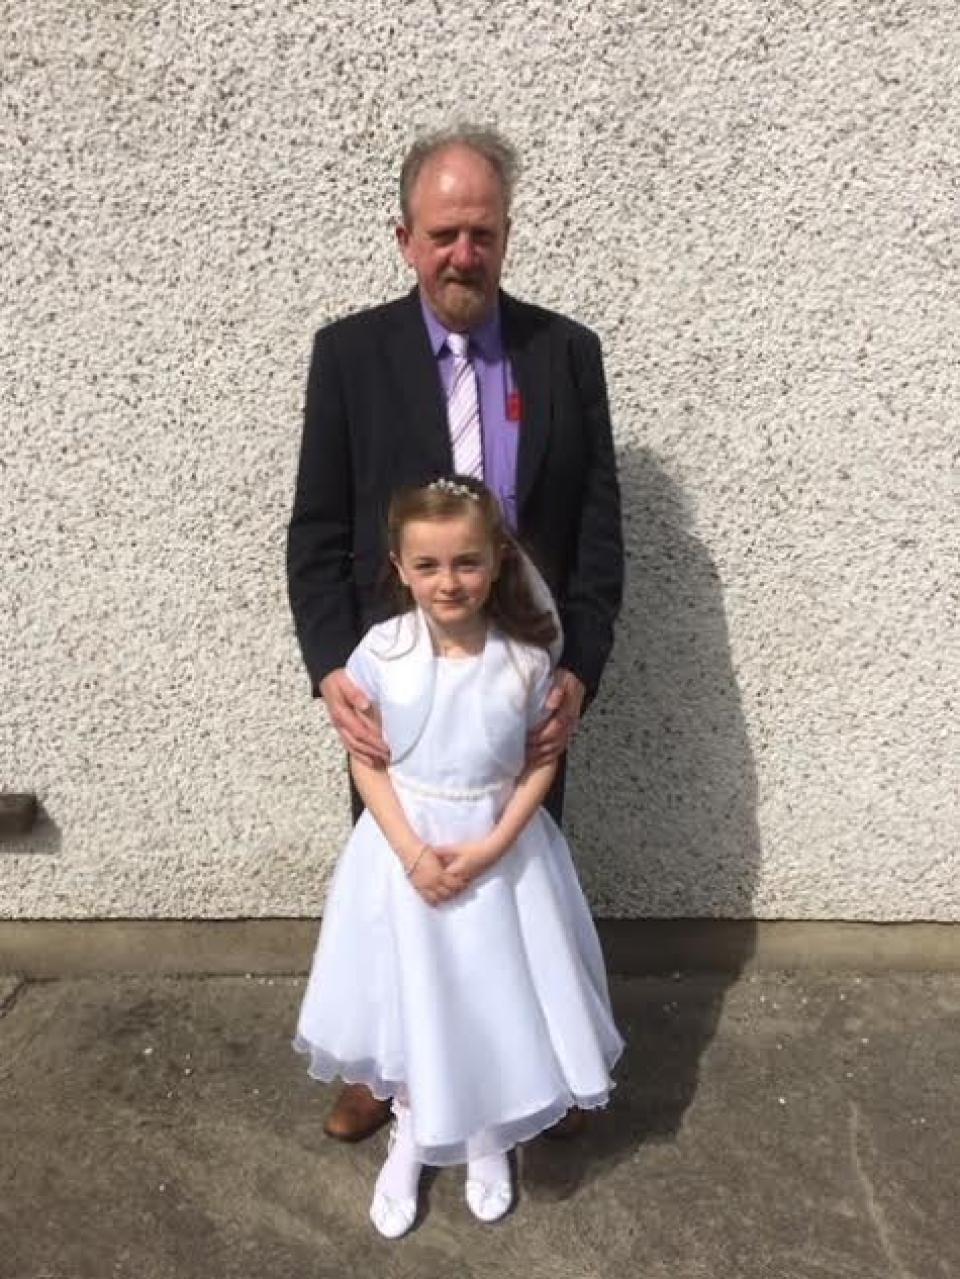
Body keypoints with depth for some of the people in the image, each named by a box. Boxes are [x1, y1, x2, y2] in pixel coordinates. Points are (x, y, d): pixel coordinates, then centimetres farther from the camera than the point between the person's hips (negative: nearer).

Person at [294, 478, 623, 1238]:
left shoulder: (527, 657, -12)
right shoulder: (381, 651, -12)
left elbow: (541, 762, -5)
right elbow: (366, 762, -7)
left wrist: (491, 847, -16)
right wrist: (413, 851, -17)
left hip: (500, 850, 0)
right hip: (405, 847, 0)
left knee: (495, 999, 14)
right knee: (407, 1000, 16)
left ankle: (487, 1144, 43)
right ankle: (408, 1142, 43)